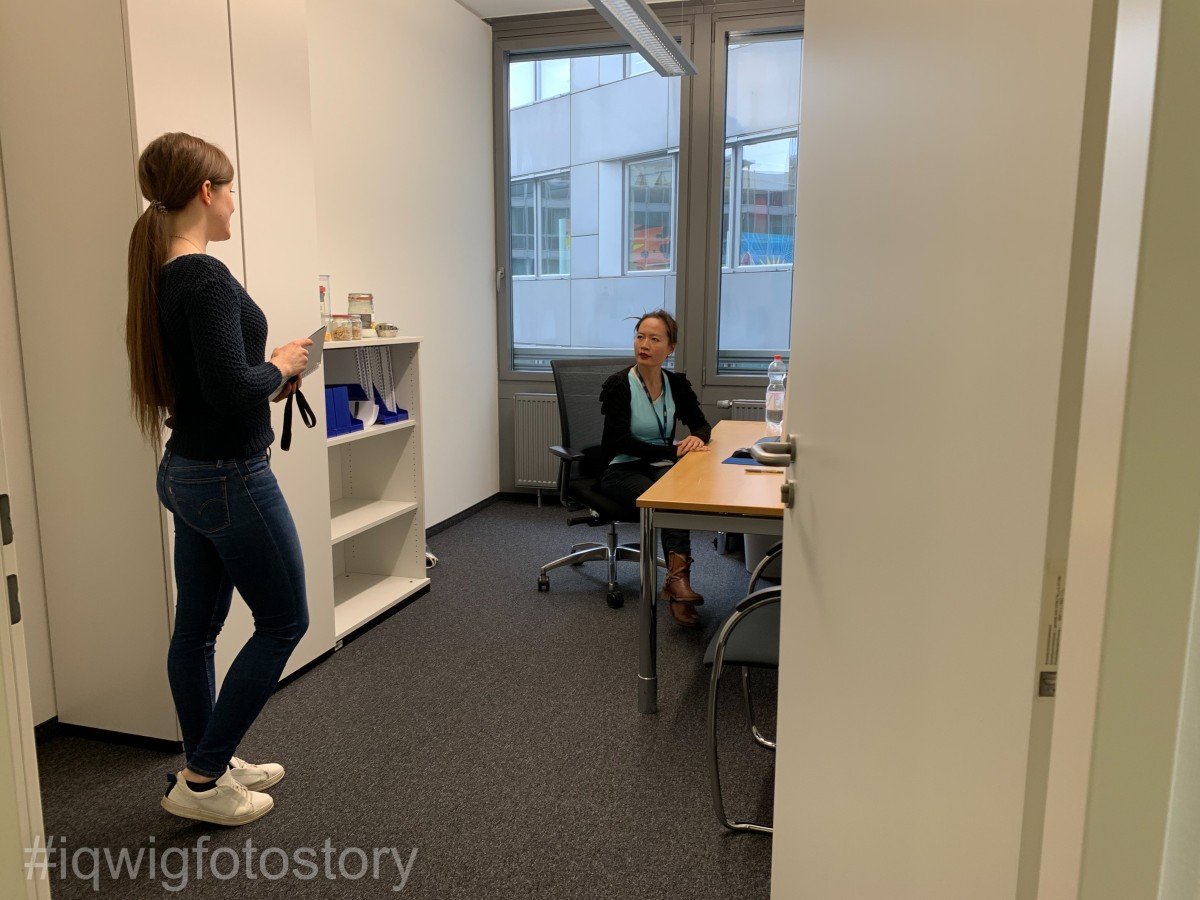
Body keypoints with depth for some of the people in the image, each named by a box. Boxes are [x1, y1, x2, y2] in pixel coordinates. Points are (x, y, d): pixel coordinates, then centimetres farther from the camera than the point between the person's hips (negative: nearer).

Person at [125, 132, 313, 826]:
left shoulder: (162, 275, 9)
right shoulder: (206, 278, -20)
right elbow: (230, 388, -27)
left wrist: (269, 380, 9)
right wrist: (279, 365, -9)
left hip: (187, 473, 9)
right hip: (231, 479, -9)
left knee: (197, 627, 16)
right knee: (284, 621, 5)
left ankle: (210, 765, 32)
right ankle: (202, 781, 14)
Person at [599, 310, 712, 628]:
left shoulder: (676, 384, 5)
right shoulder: (618, 385, -9)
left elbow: (701, 424, 11)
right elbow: (620, 442, -16)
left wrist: (696, 438, -15)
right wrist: (674, 450, -24)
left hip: (662, 467, 3)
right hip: (623, 470, -3)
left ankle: (675, 581, -41)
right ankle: (680, 580, -41)